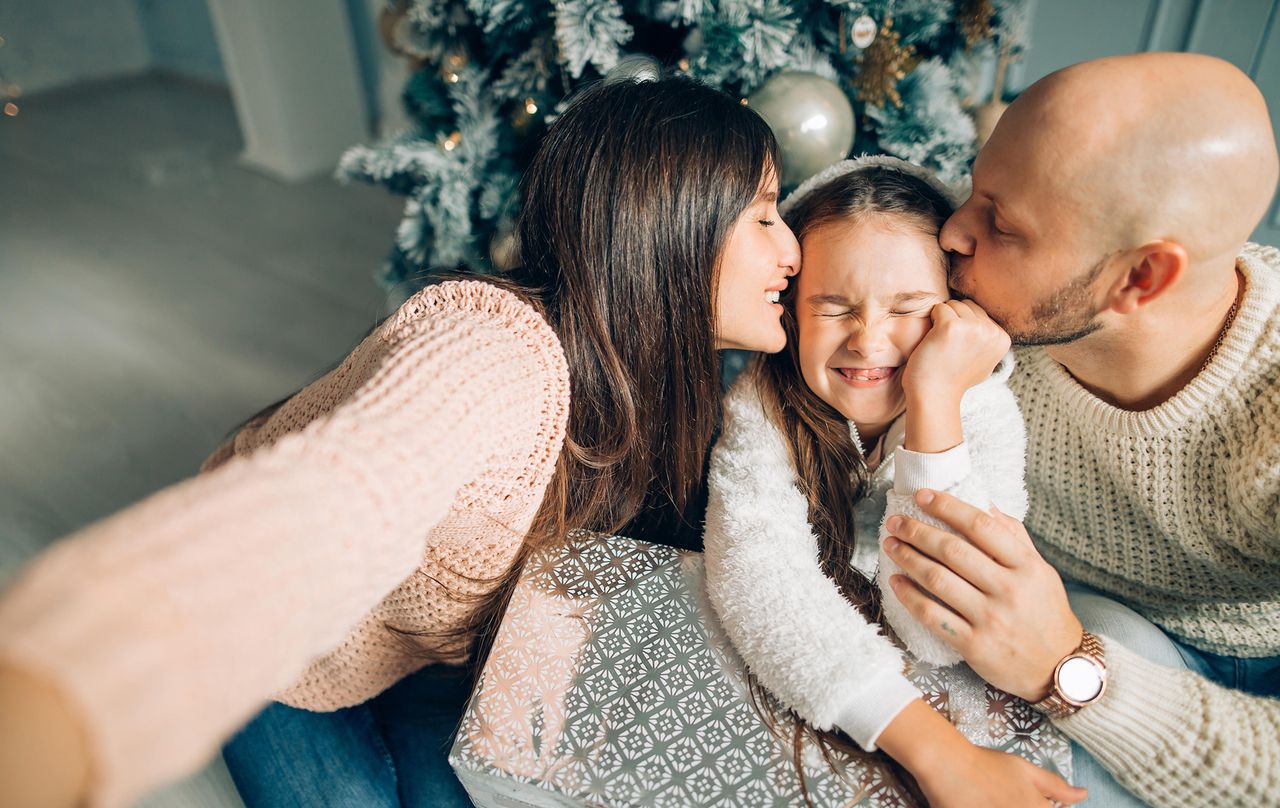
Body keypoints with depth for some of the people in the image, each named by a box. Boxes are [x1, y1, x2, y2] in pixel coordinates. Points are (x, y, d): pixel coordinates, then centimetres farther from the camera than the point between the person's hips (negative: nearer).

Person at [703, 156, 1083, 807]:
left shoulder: (983, 414, -17)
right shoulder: (761, 409, -18)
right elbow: (760, 580, -31)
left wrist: (934, 399, -32)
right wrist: (940, 754, -39)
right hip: (791, 678, 0)